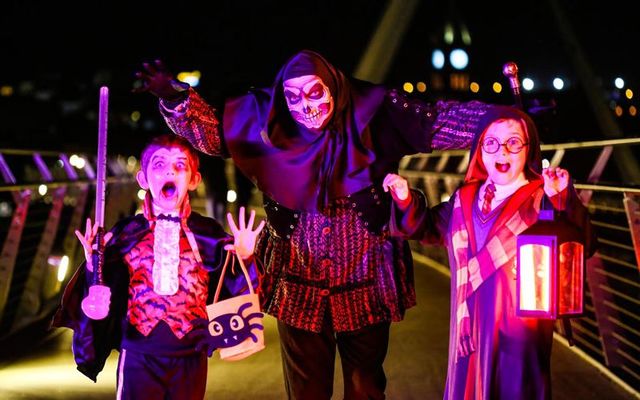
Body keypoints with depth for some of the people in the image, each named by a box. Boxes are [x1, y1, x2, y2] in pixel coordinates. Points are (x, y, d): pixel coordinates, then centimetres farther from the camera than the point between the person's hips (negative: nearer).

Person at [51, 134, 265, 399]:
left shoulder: (208, 234, 0)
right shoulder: (126, 233, -1)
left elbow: (235, 290, 1)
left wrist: (244, 259, -16)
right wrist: (93, 266, -19)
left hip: (190, 357, 1)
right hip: (139, 355, -1)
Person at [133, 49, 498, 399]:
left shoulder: (371, 117, -12)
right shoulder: (267, 123, -6)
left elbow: (443, 121, -15)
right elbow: (210, 129, 1)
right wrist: (174, 95, -14)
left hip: (365, 286, -1)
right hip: (298, 289, 1)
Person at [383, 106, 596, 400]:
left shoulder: (542, 198, -11)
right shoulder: (466, 198, 7)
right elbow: (432, 227, 24)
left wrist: (564, 201, -37)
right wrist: (407, 201, 7)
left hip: (520, 327, -5)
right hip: (472, 325, 5)